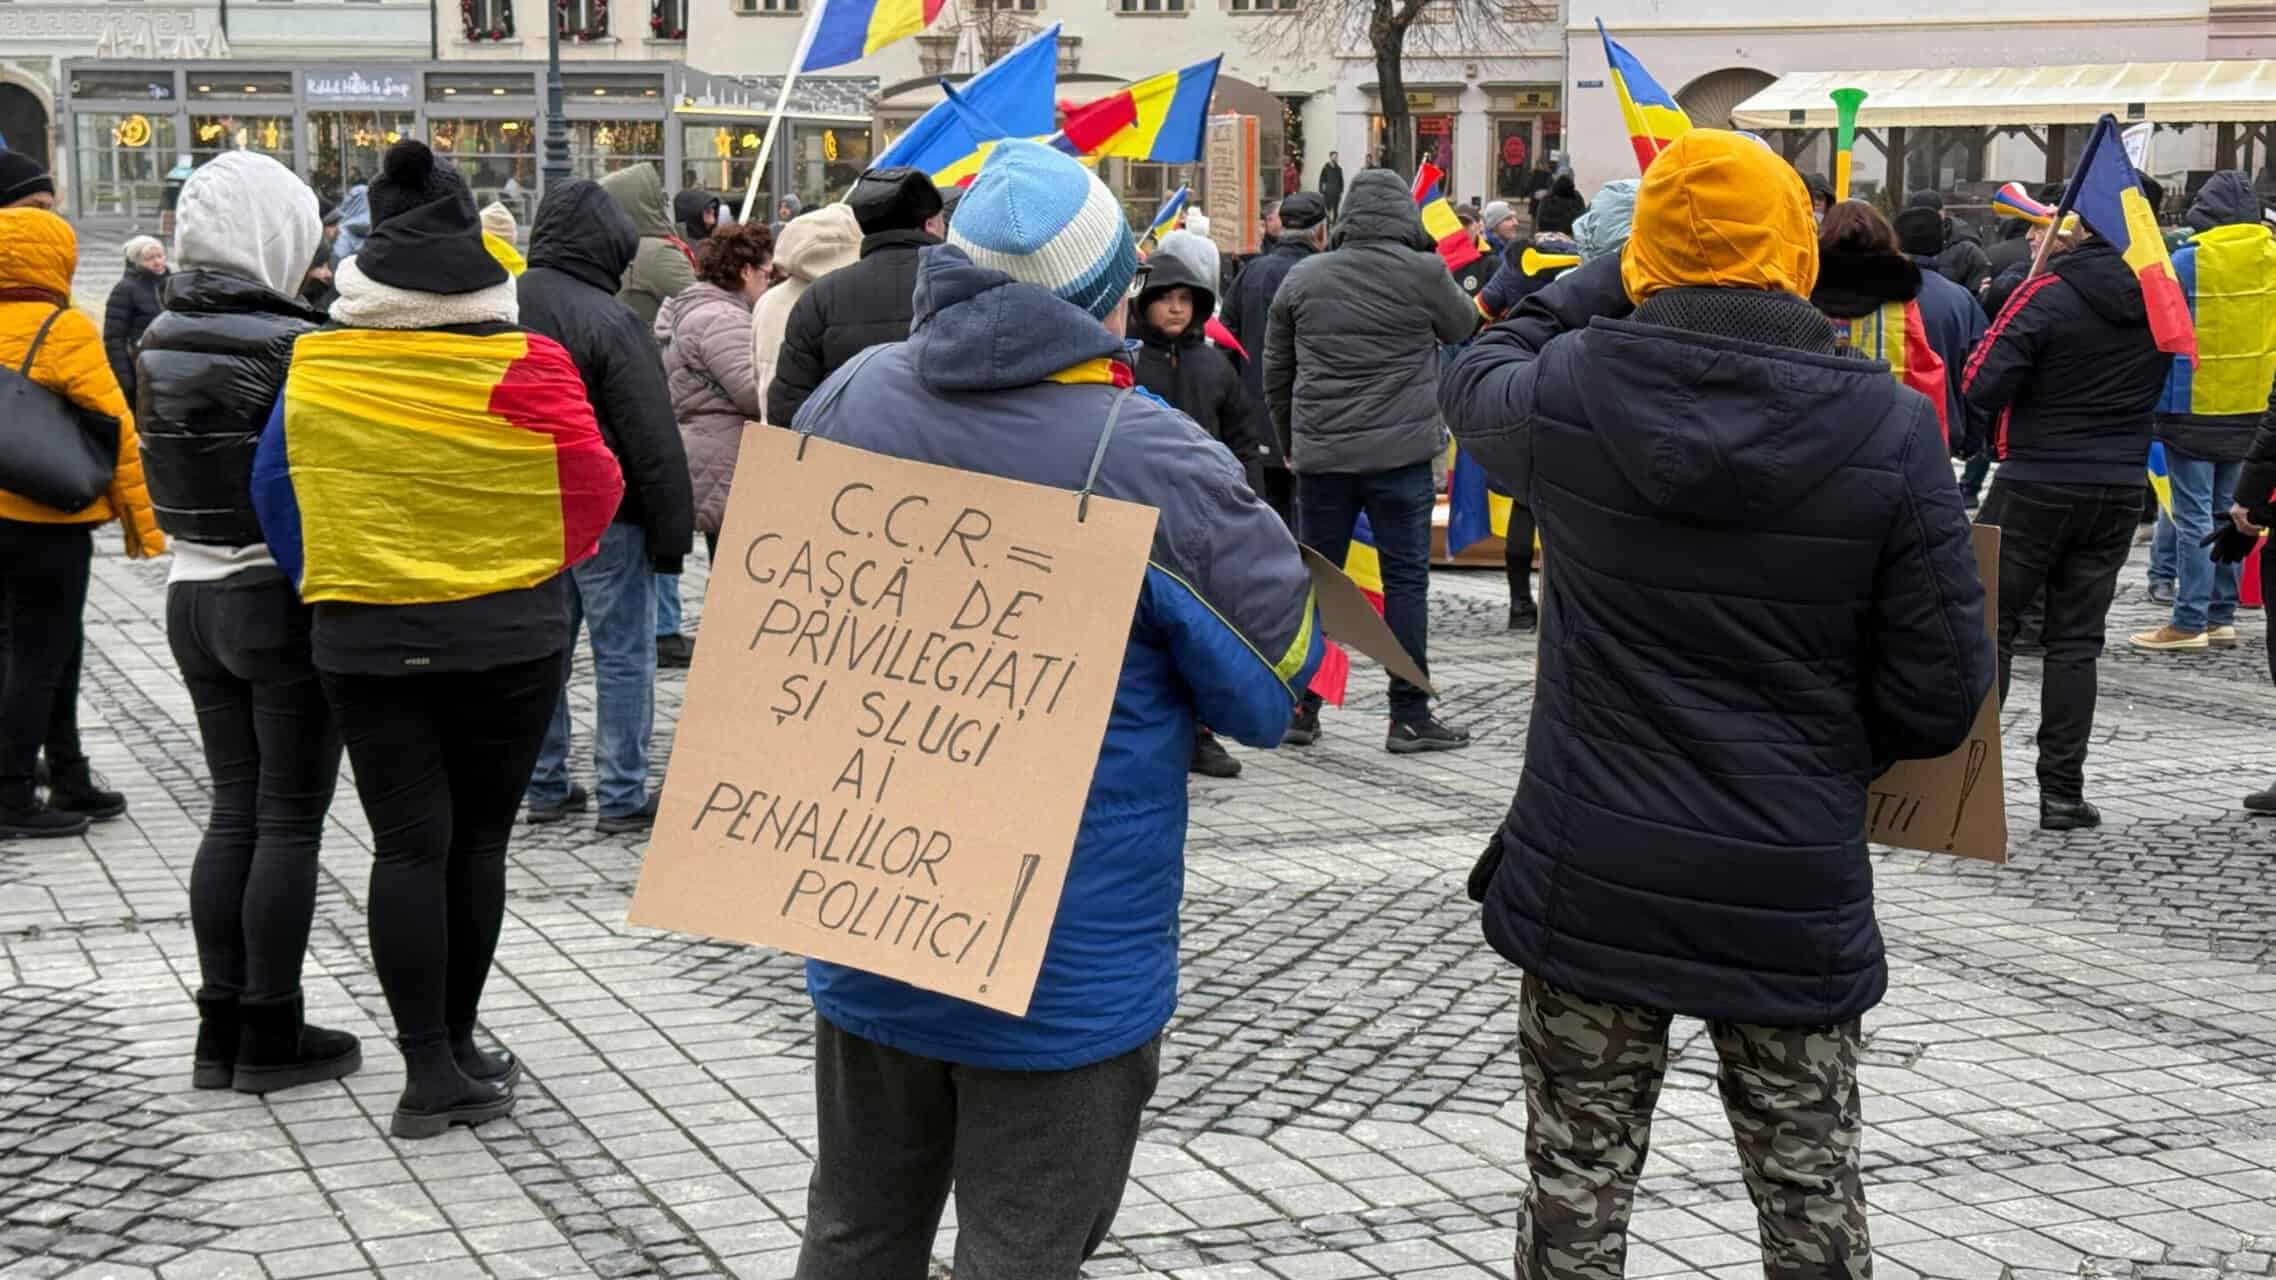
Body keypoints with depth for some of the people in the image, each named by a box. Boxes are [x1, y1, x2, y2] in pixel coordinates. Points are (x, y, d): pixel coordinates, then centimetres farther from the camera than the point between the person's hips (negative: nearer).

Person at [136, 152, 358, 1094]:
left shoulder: (161, 340, 5)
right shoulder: (289, 345, -17)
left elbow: (163, 469, 12)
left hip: (192, 594, 7)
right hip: (285, 601, -7)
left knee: (233, 811, 14)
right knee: (291, 819, 3)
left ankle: (221, 1025, 16)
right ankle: (271, 1034, 8)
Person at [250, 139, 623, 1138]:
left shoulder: (318, 369, -4)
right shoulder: (525, 370, -13)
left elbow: (275, 491, 3)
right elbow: (593, 488, -8)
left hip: (365, 639, 1)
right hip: (508, 639, -1)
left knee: (406, 844, 4)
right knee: (476, 840, 11)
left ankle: (429, 1066, 0)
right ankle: (458, 1048, 20)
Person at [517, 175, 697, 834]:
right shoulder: (611, 321, -16)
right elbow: (653, 441, -16)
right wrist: (672, 533, -9)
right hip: (603, 513, -6)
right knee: (623, 655, 2)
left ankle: (545, 785, 21)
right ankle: (622, 797, 4)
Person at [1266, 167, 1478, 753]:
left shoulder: (1303, 278, 6)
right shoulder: (1424, 274, -6)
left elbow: (1275, 373, 13)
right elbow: (1463, 327, 14)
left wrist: (1290, 443, 24)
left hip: (1319, 455, 3)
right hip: (1400, 454, -3)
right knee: (1405, 579, 3)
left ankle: (1300, 709, 16)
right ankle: (1408, 716, 5)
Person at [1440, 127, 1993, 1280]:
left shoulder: (1572, 392, -10)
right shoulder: (1891, 430, -12)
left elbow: (1475, 383, 17)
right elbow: (1940, 697, -9)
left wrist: (1608, 281, 20)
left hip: (1590, 883, 0)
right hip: (1794, 893, 0)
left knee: (1577, 1187, 12)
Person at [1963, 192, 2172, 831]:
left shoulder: (2048, 293, -16)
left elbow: (1985, 381, -16)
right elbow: (2166, 387, 14)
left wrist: (1992, 435, 2)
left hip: (2035, 484, -4)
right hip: (2121, 490, 4)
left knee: (1989, 626, 7)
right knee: (2076, 639, 9)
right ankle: (2062, 790, 8)